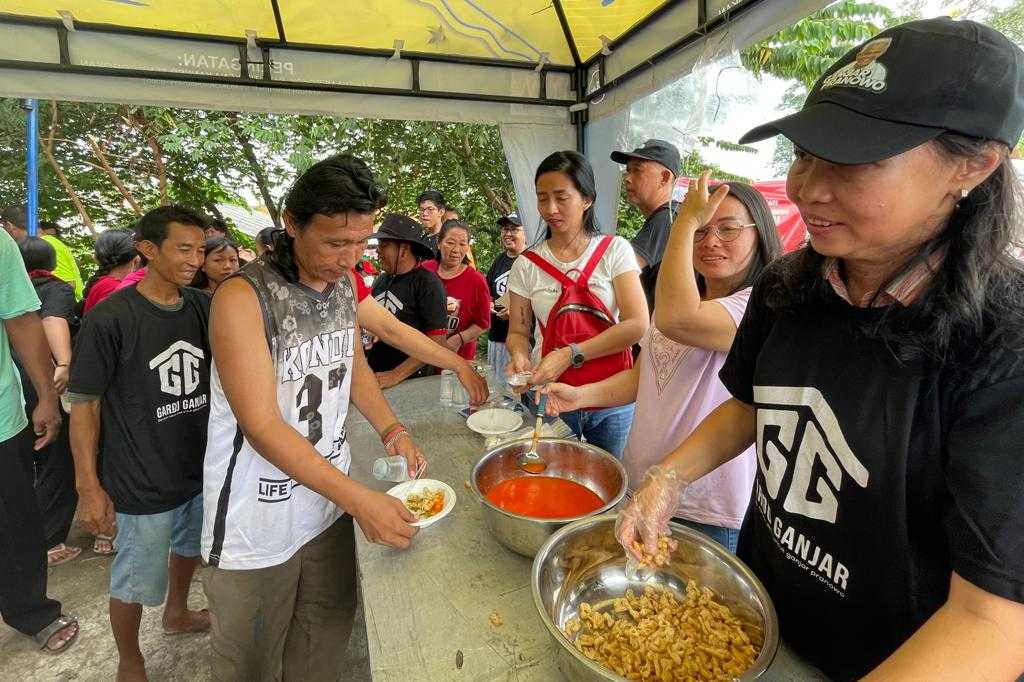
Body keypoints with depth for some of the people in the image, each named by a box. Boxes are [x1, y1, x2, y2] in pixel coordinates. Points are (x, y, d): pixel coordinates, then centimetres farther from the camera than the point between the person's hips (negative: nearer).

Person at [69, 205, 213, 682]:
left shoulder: (202, 308, -4)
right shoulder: (109, 318, -19)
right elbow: (84, 405, -13)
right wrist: (88, 487, -11)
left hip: (200, 468, 5)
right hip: (141, 482, -5)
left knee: (189, 548, 27)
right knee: (135, 581, 15)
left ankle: (177, 614, 55)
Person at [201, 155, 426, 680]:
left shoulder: (344, 283, 0)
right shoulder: (243, 297, -21)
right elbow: (262, 426, -24)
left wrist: (390, 430, -3)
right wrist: (360, 499, -28)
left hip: (329, 497, 5)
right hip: (257, 523, -5)